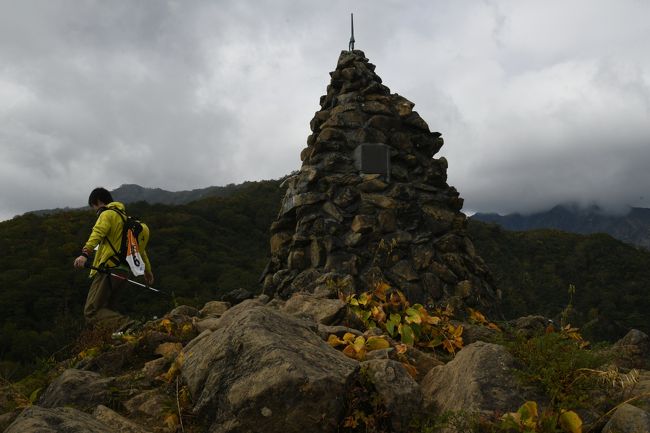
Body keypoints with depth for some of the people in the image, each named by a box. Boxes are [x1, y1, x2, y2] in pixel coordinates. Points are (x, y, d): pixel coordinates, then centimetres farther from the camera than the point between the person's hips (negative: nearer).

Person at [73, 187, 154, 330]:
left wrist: (85, 254, -39)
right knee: (107, 310, 16)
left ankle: (124, 324, -32)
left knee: (91, 312, -12)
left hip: (108, 269, -9)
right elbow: (138, 245, 33)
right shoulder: (125, 217, 26)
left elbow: (97, 233, -23)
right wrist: (147, 269, 42)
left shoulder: (107, 214, -2)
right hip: (123, 271, 9)